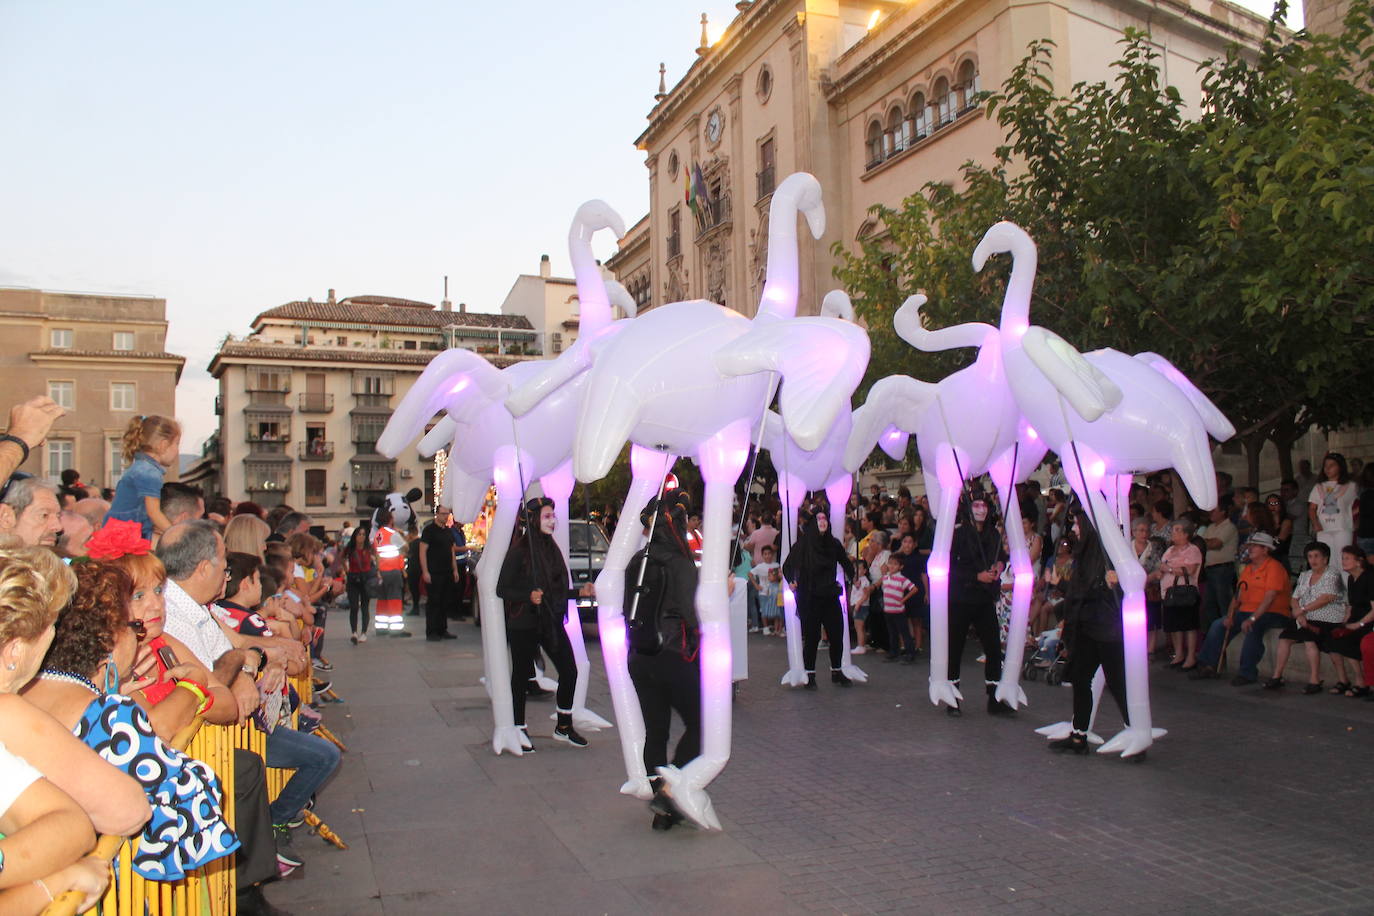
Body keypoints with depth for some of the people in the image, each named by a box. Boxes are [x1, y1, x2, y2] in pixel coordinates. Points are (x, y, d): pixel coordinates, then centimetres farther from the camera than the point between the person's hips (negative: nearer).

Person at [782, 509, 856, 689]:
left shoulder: (834, 544, 5)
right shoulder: (803, 544, -7)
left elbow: (845, 563, 20)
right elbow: (787, 566, -3)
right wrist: (791, 581, -16)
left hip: (830, 596, 4)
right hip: (809, 598, -4)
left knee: (837, 634, 5)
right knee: (811, 637, 1)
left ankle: (837, 672, 23)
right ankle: (810, 675, 13)